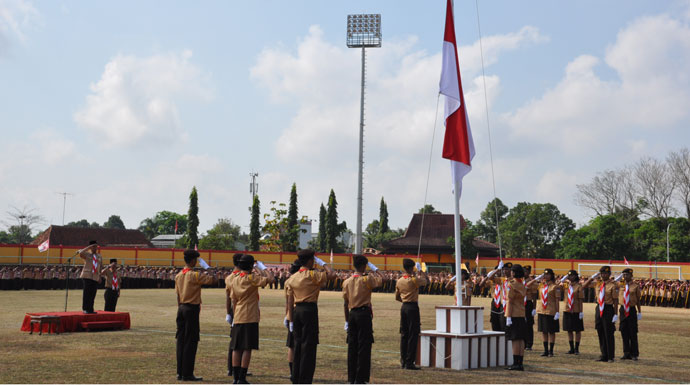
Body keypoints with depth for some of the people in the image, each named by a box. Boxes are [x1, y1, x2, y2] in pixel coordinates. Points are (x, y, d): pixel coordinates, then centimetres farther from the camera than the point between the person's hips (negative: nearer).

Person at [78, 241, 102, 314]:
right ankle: (85, 309, -5)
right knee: (86, 293, -9)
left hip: (95, 277, 4)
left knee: (93, 294, 2)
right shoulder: (87, 254, 3)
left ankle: (90, 310, 6)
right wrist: (89, 247, -14)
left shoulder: (99, 257, 17)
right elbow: (80, 253, -19)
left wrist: (100, 277, 13)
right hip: (87, 276, -4)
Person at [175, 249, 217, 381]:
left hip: (181, 308, 7)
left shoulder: (178, 276, 9)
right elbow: (213, 280, -16)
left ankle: (180, 372, 14)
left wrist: (180, 308, 19)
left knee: (181, 340, 11)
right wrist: (207, 275, 3)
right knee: (191, 342, -3)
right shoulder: (195, 275, -14)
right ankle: (187, 374, -1)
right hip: (192, 309, -7)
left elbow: (178, 295, 13)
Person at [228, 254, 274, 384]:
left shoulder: (235, 280, 8)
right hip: (250, 318, -6)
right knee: (247, 348, -2)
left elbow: (233, 301, 12)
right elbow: (271, 279, -18)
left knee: (236, 348, 8)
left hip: (238, 318, 6)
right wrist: (263, 267, -4)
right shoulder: (252, 278, -10)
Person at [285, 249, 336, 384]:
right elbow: (332, 274, -15)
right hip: (309, 310, -7)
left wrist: (291, 320, 14)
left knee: (298, 344, 14)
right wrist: (322, 263, 0)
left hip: (297, 310, 7)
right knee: (309, 346, -2)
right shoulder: (312, 275, -10)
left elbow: (290, 301, 10)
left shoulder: (294, 277, 10)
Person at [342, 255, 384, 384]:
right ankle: (360, 379, -1)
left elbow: (345, 303, 9)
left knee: (352, 346, 11)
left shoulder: (347, 282, 6)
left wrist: (347, 321, 14)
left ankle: (351, 378, 15)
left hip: (352, 314, 5)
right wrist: (374, 269, 5)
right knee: (364, 347, 0)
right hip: (364, 314, -5)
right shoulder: (366, 279, -10)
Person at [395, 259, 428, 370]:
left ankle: (403, 361, 16)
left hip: (404, 307, 6)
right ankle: (409, 362, -4)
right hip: (413, 307, -6)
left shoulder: (399, 281, 6)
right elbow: (426, 281, 3)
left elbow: (397, 297, 14)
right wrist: (420, 271, 13)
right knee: (413, 335, -2)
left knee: (404, 334, 12)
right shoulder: (414, 280, -14)